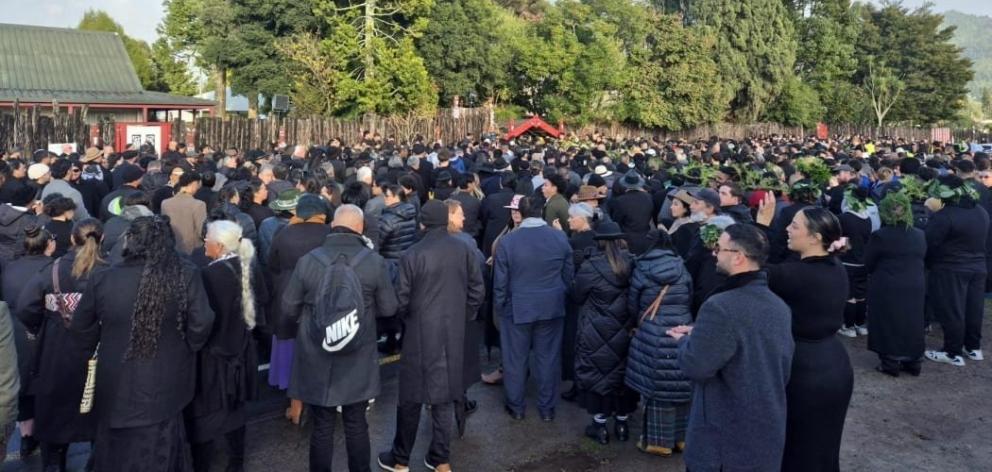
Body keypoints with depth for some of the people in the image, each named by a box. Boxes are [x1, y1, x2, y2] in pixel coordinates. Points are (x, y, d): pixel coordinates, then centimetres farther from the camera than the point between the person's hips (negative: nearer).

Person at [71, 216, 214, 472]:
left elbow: (80, 330, -1)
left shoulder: (102, 279, -14)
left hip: (116, 386, 1)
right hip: (164, 386, 0)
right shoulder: (186, 275, -18)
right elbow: (201, 325, -17)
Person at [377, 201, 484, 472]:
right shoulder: (464, 250, -2)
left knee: (411, 397, 9)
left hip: (421, 333, -3)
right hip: (453, 334, 3)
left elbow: (402, 298, -8)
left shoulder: (412, 254, -12)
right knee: (444, 395, 12)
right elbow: (477, 292, 1)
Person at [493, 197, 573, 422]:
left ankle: (516, 407, 25)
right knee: (548, 358, 13)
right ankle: (547, 408, 23)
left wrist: (499, 308, 6)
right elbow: (569, 275, 2)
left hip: (517, 309, -2)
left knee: (515, 359, 13)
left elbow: (500, 281, -8)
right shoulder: (560, 238, -7)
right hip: (552, 308, 2)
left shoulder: (507, 241, -14)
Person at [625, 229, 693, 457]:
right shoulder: (682, 269, 5)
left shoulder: (641, 270, -2)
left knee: (657, 388, 5)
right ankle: (681, 437, 24)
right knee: (681, 387, 12)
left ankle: (659, 440, 14)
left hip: (652, 337, -3)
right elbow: (690, 301, 12)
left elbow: (632, 306, 5)